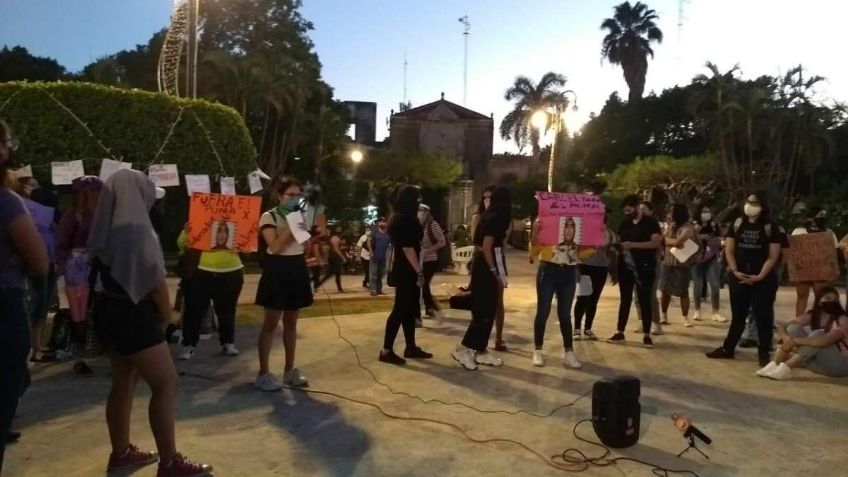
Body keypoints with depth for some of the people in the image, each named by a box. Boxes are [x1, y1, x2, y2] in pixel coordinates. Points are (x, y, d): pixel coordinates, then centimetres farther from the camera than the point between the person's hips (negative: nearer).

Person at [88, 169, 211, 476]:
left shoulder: (107, 228, 9)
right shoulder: (136, 229, -18)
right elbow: (155, 280, -18)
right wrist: (166, 314, -1)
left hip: (112, 310, 10)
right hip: (133, 315, -10)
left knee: (124, 382, 18)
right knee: (166, 385, -5)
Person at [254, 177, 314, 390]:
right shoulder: (269, 217, -7)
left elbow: (306, 248, 12)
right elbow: (275, 247, -19)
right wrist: (291, 228, -20)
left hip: (298, 270, 6)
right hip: (277, 270, -6)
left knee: (291, 323, 12)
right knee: (271, 323, -3)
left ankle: (289, 371, 21)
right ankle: (263, 374, 4)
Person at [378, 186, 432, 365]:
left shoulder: (401, 218, 15)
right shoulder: (404, 220, -17)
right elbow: (407, 248, -21)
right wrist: (419, 272, -20)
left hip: (406, 270, 10)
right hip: (407, 271, -10)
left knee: (410, 309, 13)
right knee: (400, 309, -6)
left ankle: (411, 347, 21)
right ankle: (386, 351, -2)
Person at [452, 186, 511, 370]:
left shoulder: (490, 216, 12)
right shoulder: (494, 218, -14)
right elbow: (486, 248, -20)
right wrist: (495, 273, -16)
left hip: (483, 265, 9)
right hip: (486, 267, -9)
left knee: (486, 310, 12)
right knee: (485, 311, -6)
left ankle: (480, 350, 17)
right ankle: (464, 348, -2)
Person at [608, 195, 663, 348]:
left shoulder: (651, 222, -5)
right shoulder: (624, 223, 12)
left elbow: (656, 243, -15)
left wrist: (633, 245, -21)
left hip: (644, 268, -5)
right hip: (625, 266, 5)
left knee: (644, 300, 0)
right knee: (625, 299, 10)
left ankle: (646, 335, 7)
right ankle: (620, 332, 15)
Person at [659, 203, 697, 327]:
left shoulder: (688, 228, -10)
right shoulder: (671, 226, 13)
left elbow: (677, 242, -21)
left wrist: (668, 240, -5)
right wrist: (669, 228, -5)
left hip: (682, 264, -6)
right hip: (668, 262, 6)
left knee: (683, 291, -2)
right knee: (665, 290, 9)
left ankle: (685, 318, 7)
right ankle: (664, 316, 21)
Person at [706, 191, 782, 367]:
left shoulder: (770, 227, -3)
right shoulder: (737, 224, 6)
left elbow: (773, 256, -6)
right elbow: (729, 250, 5)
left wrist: (760, 276, -14)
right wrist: (735, 271, -7)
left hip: (763, 279, -3)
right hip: (738, 277, 3)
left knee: (763, 315, 3)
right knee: (738, 314, 12)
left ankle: (764, 353, 11)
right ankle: (728, 348, 18)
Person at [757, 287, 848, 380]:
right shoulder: (811, 316, -1)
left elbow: (826, 341, -36)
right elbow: (782, 327, -7)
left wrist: (795, 341, -38)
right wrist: (787, 338, -30)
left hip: (840, 364, -5)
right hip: (819, 362, 5)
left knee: (817, 334, -32)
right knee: (794, 328, -14)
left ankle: (785, 368, -36)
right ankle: (774, 364, -25)